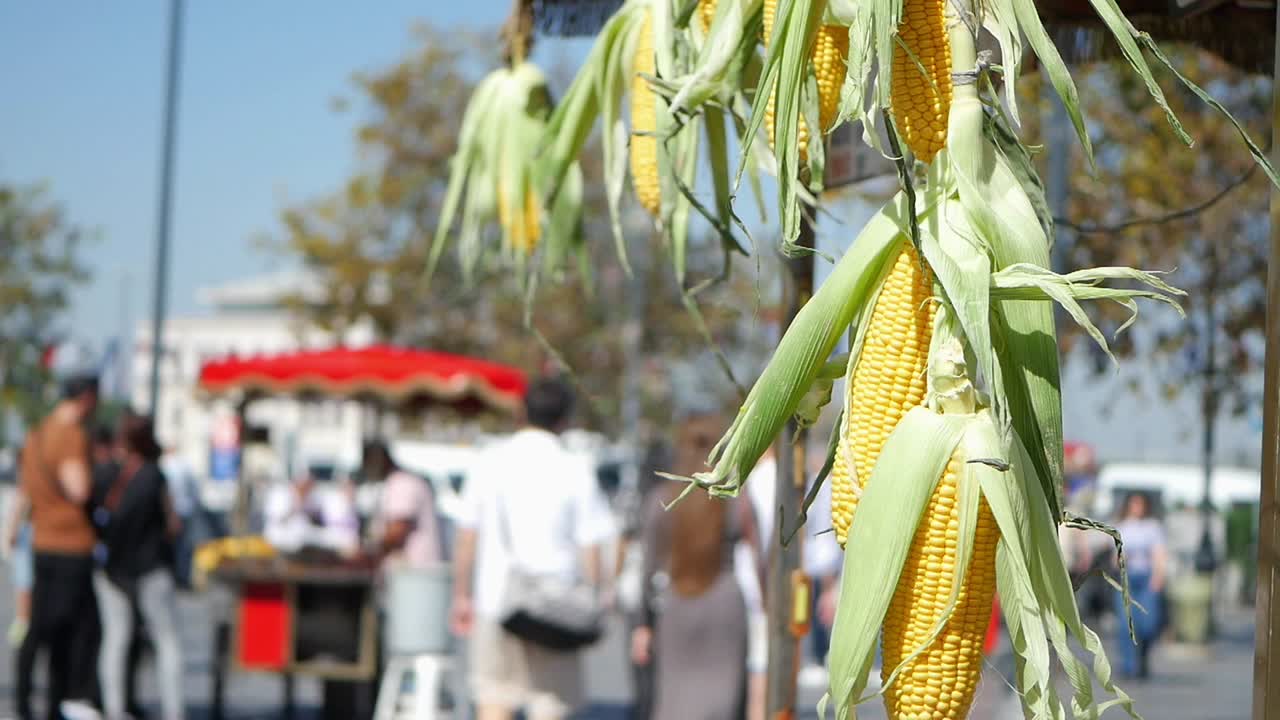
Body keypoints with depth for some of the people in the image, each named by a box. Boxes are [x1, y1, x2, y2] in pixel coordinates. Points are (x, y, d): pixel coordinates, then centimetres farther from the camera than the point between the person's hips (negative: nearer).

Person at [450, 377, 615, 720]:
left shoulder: (492, 461, 4)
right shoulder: (575, 469, -4)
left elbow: (466, 535, 6)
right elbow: (589, 545, -5)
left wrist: (462, 596, 14)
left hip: (495, 601, 2)